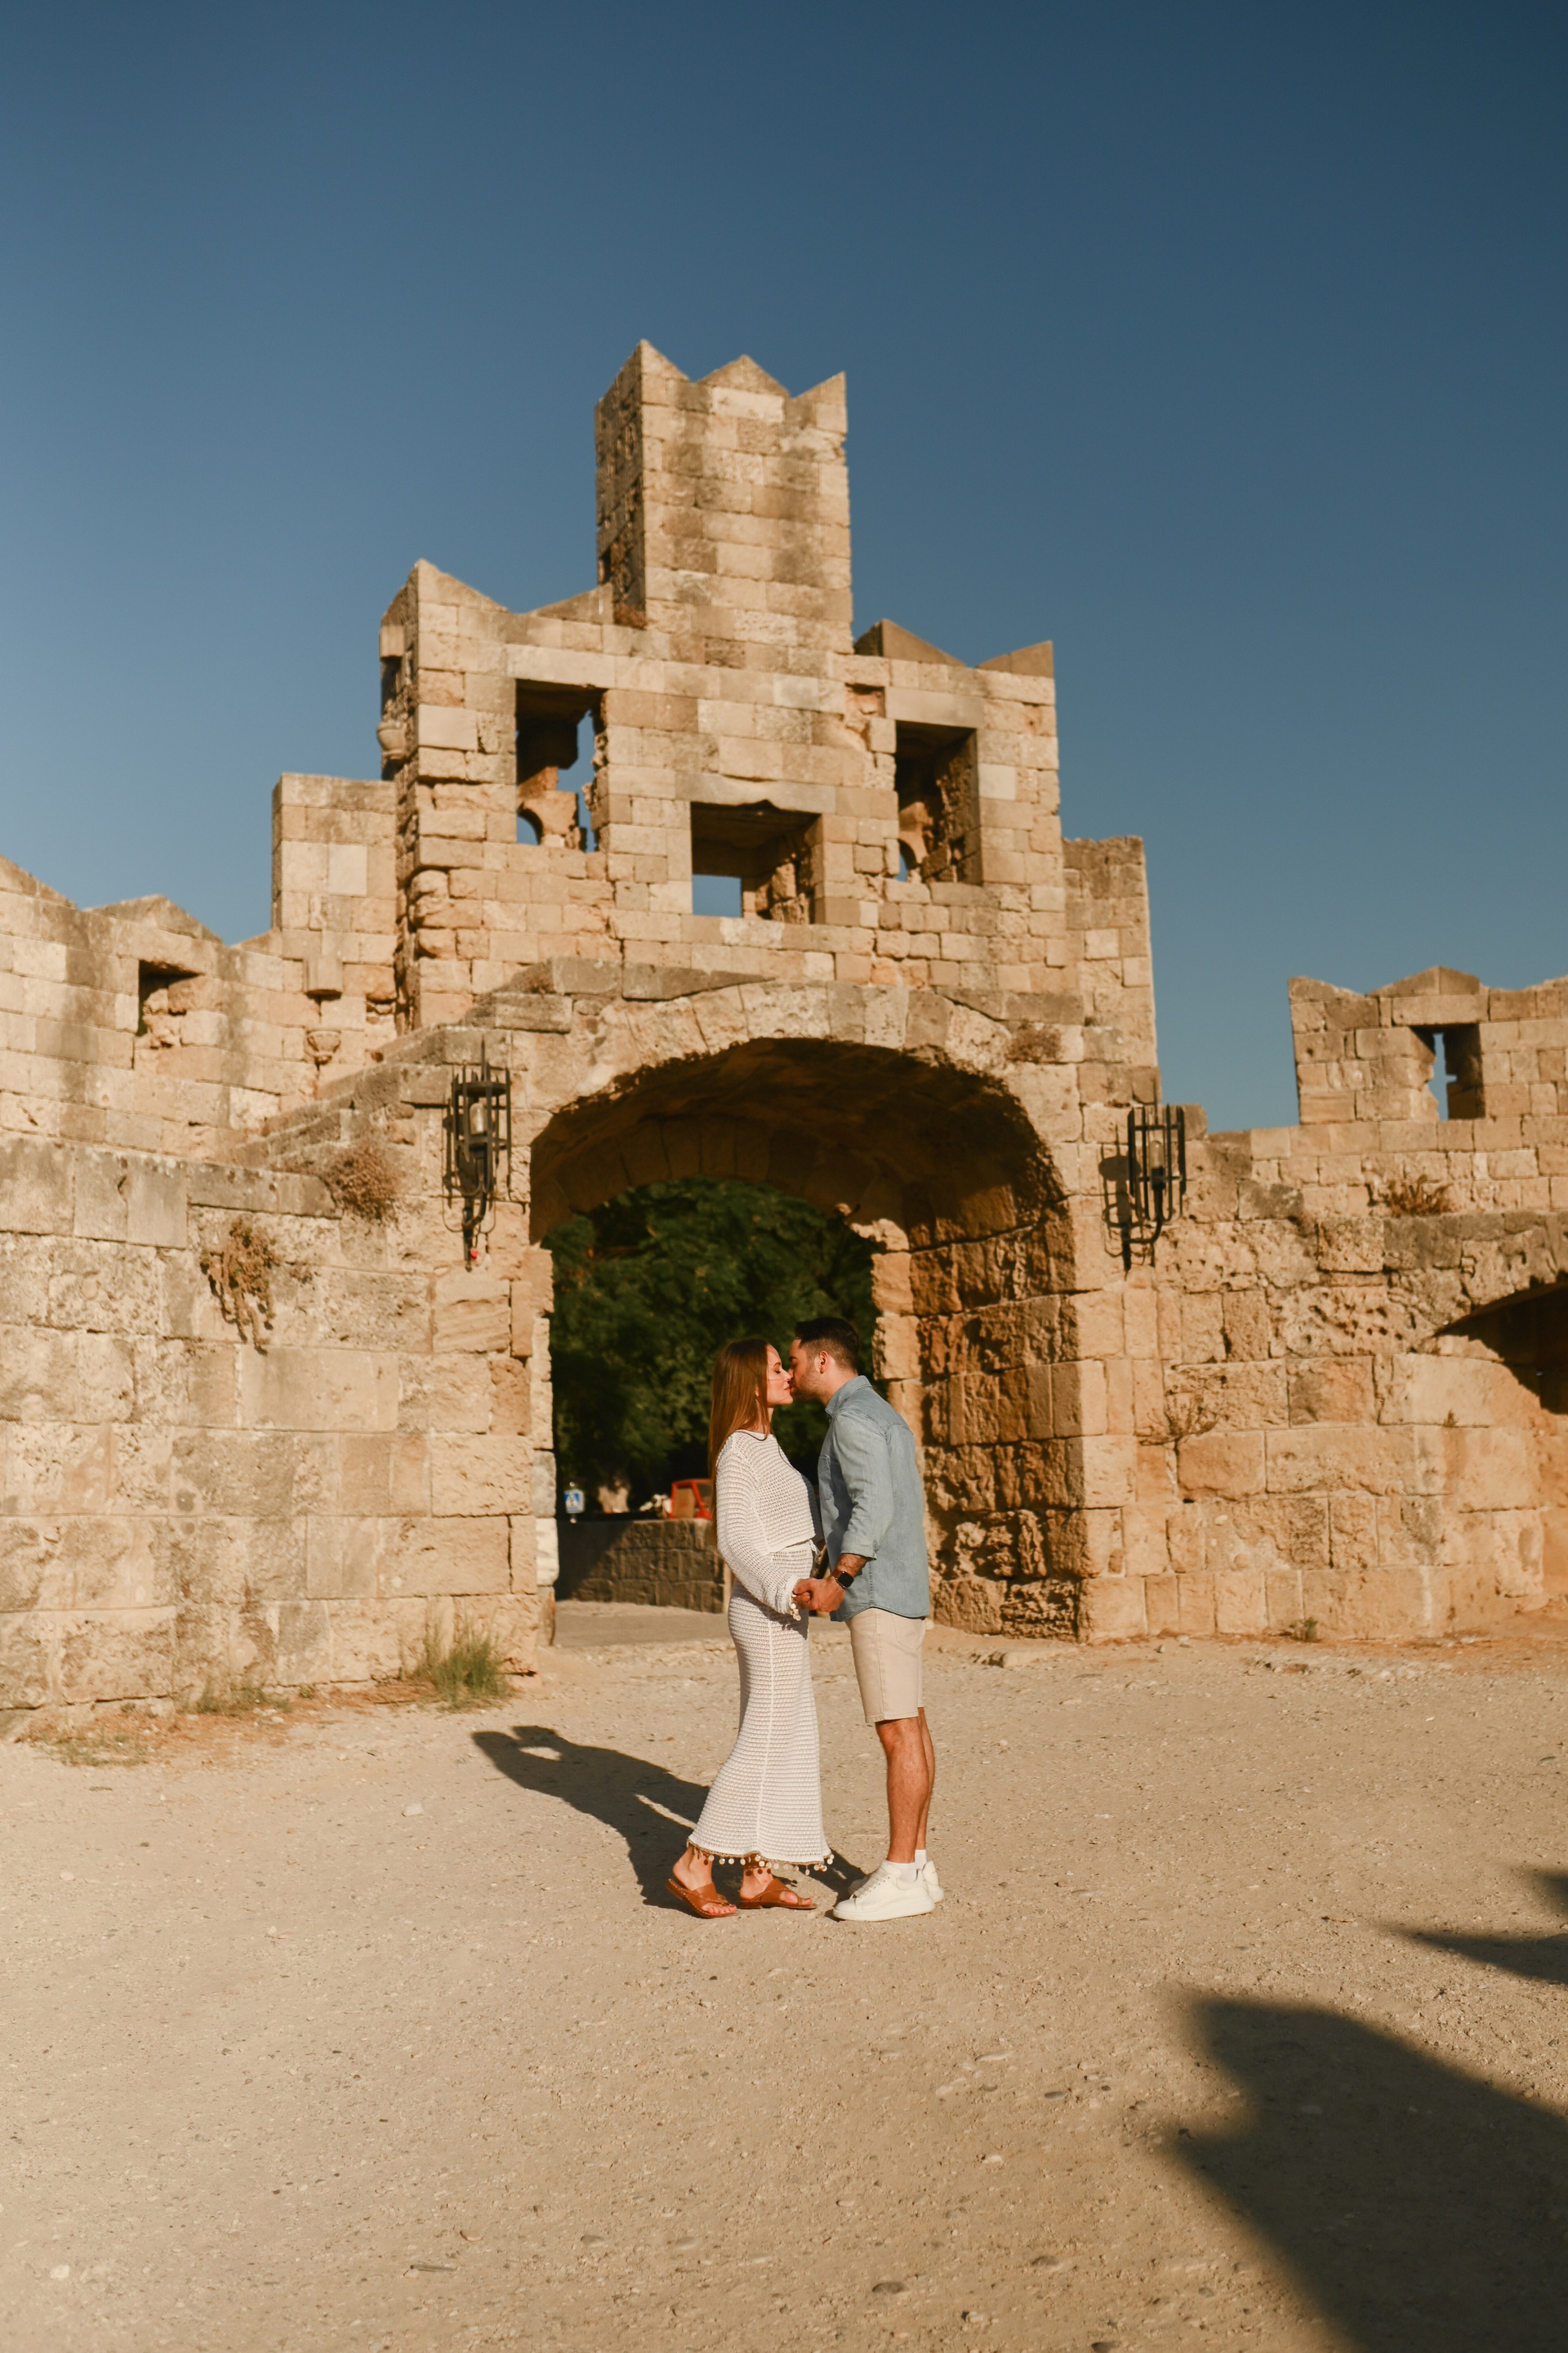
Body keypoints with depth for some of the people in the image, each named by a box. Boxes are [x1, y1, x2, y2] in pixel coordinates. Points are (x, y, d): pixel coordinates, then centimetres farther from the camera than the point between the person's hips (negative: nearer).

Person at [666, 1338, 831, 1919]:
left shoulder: (764, 1446, 16)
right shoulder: (739, 1449, -13)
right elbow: (735, 1540, -19)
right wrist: (786, 1591, -27)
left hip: (780, 1610, 10)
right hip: (767, 1613, -10)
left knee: (787, 1739, 10)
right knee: (766, 1738, -7)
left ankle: (759, 1878, 13)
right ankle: (695, 1864, 1)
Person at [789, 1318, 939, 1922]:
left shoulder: (852, 1418, -12)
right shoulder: (881, 1414, 19)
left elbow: (874, 1506, -24)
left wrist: (838, 1581, -23)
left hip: (879, 1594, -10)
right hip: (902, 1588, 10)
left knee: (899, 1732, -8)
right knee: (910, 1729, 10)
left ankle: (901, 1878, -5)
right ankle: (914, 1863, 15)